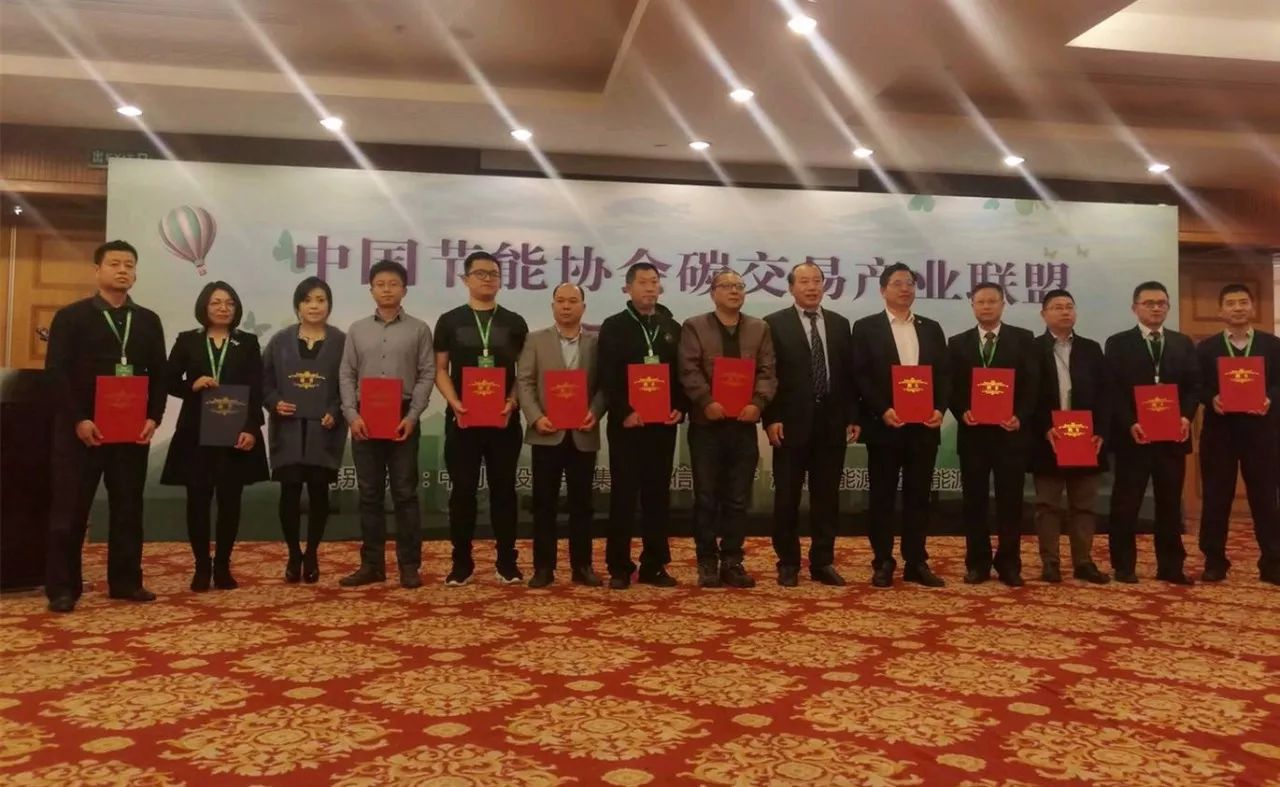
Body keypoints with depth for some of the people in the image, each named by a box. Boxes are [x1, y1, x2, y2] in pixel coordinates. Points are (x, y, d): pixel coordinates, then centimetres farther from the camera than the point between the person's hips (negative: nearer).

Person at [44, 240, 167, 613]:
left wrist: (153, 418, -4)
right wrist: (79, 420, -16)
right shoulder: (71, 316, 0)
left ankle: (125, 581, 16)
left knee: (128, 508, 8)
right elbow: (56, 372, -7)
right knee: (70, 509, 1)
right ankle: (63, 587, 9)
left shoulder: (148, 321, 11)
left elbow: (158, 375, 10)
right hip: (81, 429, -3)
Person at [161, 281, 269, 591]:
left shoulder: (248, 343, 7)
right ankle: (202, 566, 12)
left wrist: (251, 429, -12)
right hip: (196, 434, 0)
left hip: (235, 433, 0)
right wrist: (193, 385, -14)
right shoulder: (187, 341, 7)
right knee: (198, 499, 2)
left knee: (230, 499, 3)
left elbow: (256, 390, -1)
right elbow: (169, 382, 6)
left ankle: (223, 566, 14)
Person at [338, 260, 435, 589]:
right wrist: (352, 414, -6)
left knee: (405, 493, 1)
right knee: (370, 494, 7)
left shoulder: (418, 329, 3)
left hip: (402, 418, -2)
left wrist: (412, 416, -11)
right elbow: (346, 375, 7)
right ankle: (372, 564, 14)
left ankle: (409, 565, 7)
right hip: (364, 419, 2)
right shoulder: (357, 329, 10)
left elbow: (427, 375, -2)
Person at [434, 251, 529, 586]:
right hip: (462, 419, -1)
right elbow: (440, 370, 4)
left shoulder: (514, 323, 7)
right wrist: (455, 403, -12)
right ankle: (462, 562, 13)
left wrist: (512, 401, -10)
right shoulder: (449, 321, 5)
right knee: (463, 490, 3)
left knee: (503, 489, 5)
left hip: (504, 419, 1)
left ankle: (507, 561, 13)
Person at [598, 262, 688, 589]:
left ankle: (654, 565, 14)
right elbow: (607, 377, -7)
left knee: (658, 494, 7)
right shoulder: (614, 326, 1)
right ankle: (620, 567, 6)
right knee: (623, 495, 0)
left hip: (663, 423, 4)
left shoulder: (672, 328, 13)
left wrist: (681, 407, -4)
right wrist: (624, 413, -16)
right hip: (627, 423, -4)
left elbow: (683, 373, 11)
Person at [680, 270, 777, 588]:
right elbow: (689, 370, -7)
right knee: (706, 498, 3)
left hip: (744, 424, 3)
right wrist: (707, 402, -20)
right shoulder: (694, 326, 3)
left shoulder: (759, 328, 13)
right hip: (707, 424, -2)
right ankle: (707, 562, 11)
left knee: (738, 499, 6)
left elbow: (767, 371, 3)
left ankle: (732, 562, 14)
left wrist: (758, 403, -13)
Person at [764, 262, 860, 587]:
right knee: (787, 497, 4)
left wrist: (853, 417, 4)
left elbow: (849, 374, 10)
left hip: (831, 422, 3)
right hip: (791, 423, -3)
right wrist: (771, 419, -11)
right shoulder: (774, 324, 0)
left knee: (827, 496, 7)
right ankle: (788, 563, 15)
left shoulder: (839, 324, 12)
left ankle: (823, 562, 17)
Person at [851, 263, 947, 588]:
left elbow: (943, 374, 9)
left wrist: (940, 408, -7)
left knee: (918, 496, 7)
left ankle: (916, 563, 15)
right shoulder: (866, 327, 2)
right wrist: (883, 410, -16)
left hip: (924, 426, 3)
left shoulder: (931, 328, 14)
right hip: (884, 425, -3)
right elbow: (860, 376, -5)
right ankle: (883, 564, 10)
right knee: (882, 497, 3)